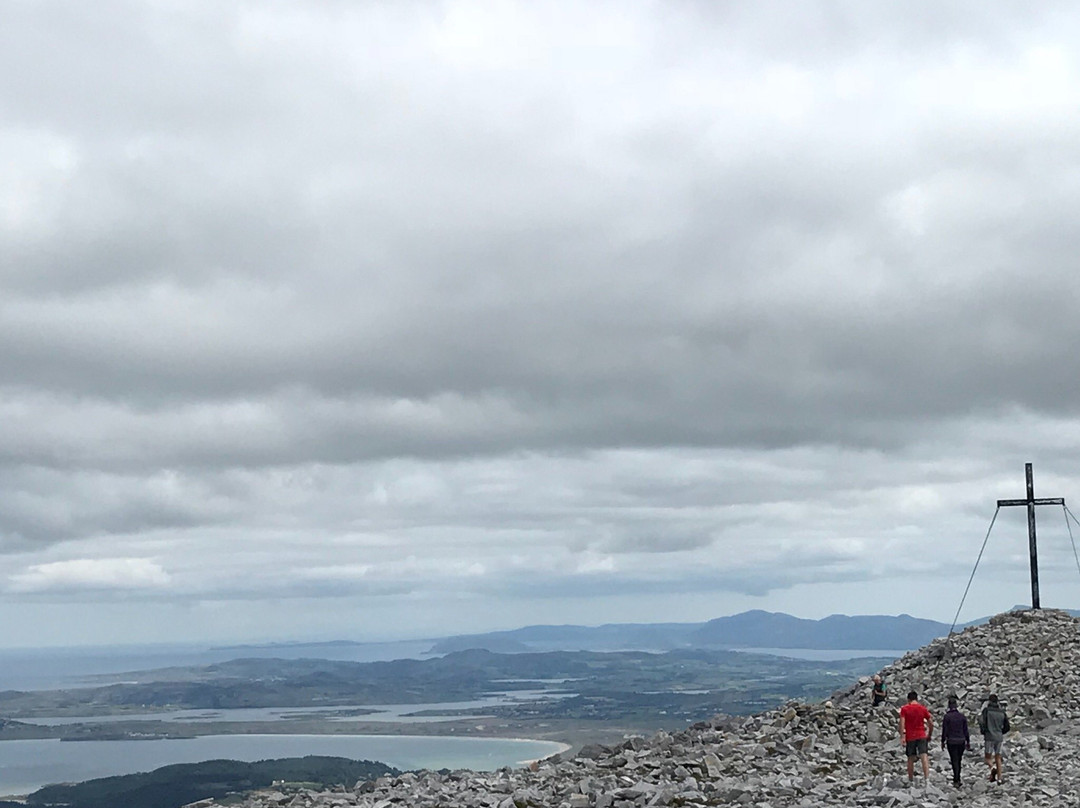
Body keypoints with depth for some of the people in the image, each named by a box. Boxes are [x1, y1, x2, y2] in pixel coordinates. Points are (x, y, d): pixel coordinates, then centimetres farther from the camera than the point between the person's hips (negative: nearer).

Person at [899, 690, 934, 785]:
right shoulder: (923, 709, 4)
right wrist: (929, 735, 19)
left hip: (910, 737, 0)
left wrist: (902, 737, -13)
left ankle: (911, 780, 17)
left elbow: (902, 723, -12)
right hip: (922, 736, 1)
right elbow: (931, 724, 7)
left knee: (910, 759, 10)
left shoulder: (904, 709, -2)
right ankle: (926, 778, -22)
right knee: (924, 756, -8)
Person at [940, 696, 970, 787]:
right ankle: (957, 779, 21)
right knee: (958, 761, 16)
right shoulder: (962, 716, 1)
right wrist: (968, 742, 12)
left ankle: (956, 781, -8)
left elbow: (944, 730, -7)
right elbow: (966, 730, 4)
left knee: (954, 761, -1)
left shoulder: (947, 717, -9)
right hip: (961, 741, 3)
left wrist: (943, 742, 3)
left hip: (951, 742, -3)